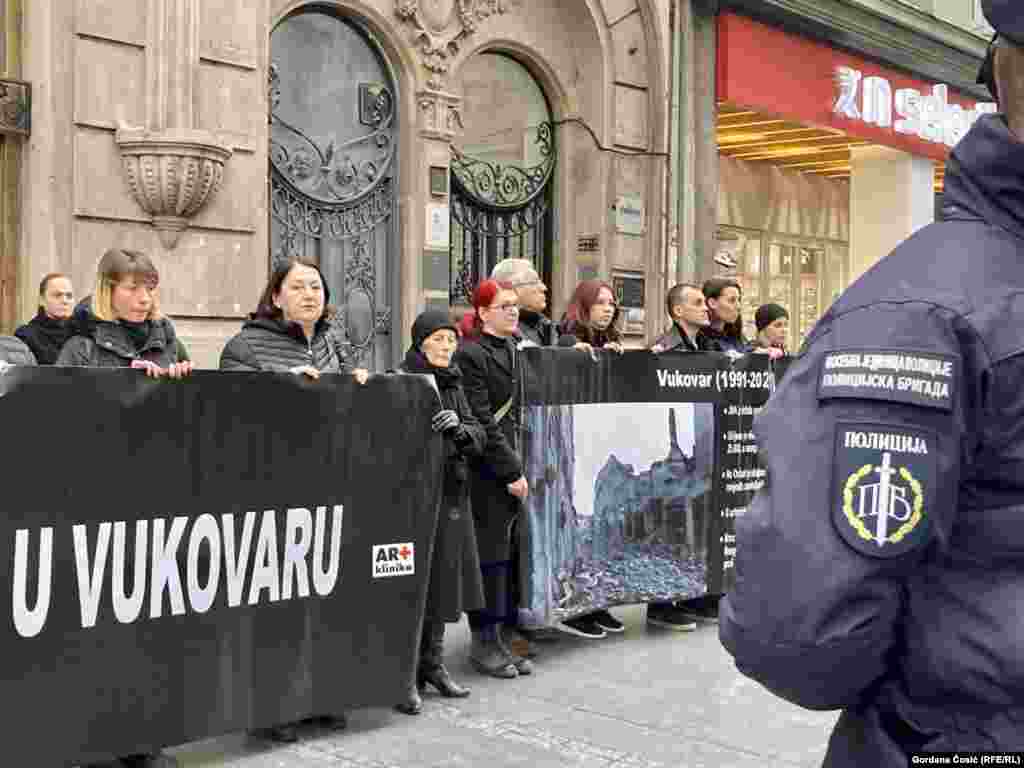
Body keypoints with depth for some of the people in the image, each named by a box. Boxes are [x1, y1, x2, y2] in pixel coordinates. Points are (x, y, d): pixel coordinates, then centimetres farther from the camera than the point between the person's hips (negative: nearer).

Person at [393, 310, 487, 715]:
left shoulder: (453, 384, 14)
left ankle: (432, 663, 28)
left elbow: (480, 438, 6)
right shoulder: (400, 381, -7)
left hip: (451, 495, 7)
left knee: (442, 581, 14)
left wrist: (460, 429, -14)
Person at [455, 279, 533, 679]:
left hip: (512, 467, 7)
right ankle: (483, 641, 9)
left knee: (506, 553, 8)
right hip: (486, 470, -7)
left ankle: (498, 638, 16)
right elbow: (482, 422, -14)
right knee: (489, 554, -2)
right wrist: (511, 471, -14)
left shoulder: (517, 349, 14)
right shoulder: (470, 354, -9)